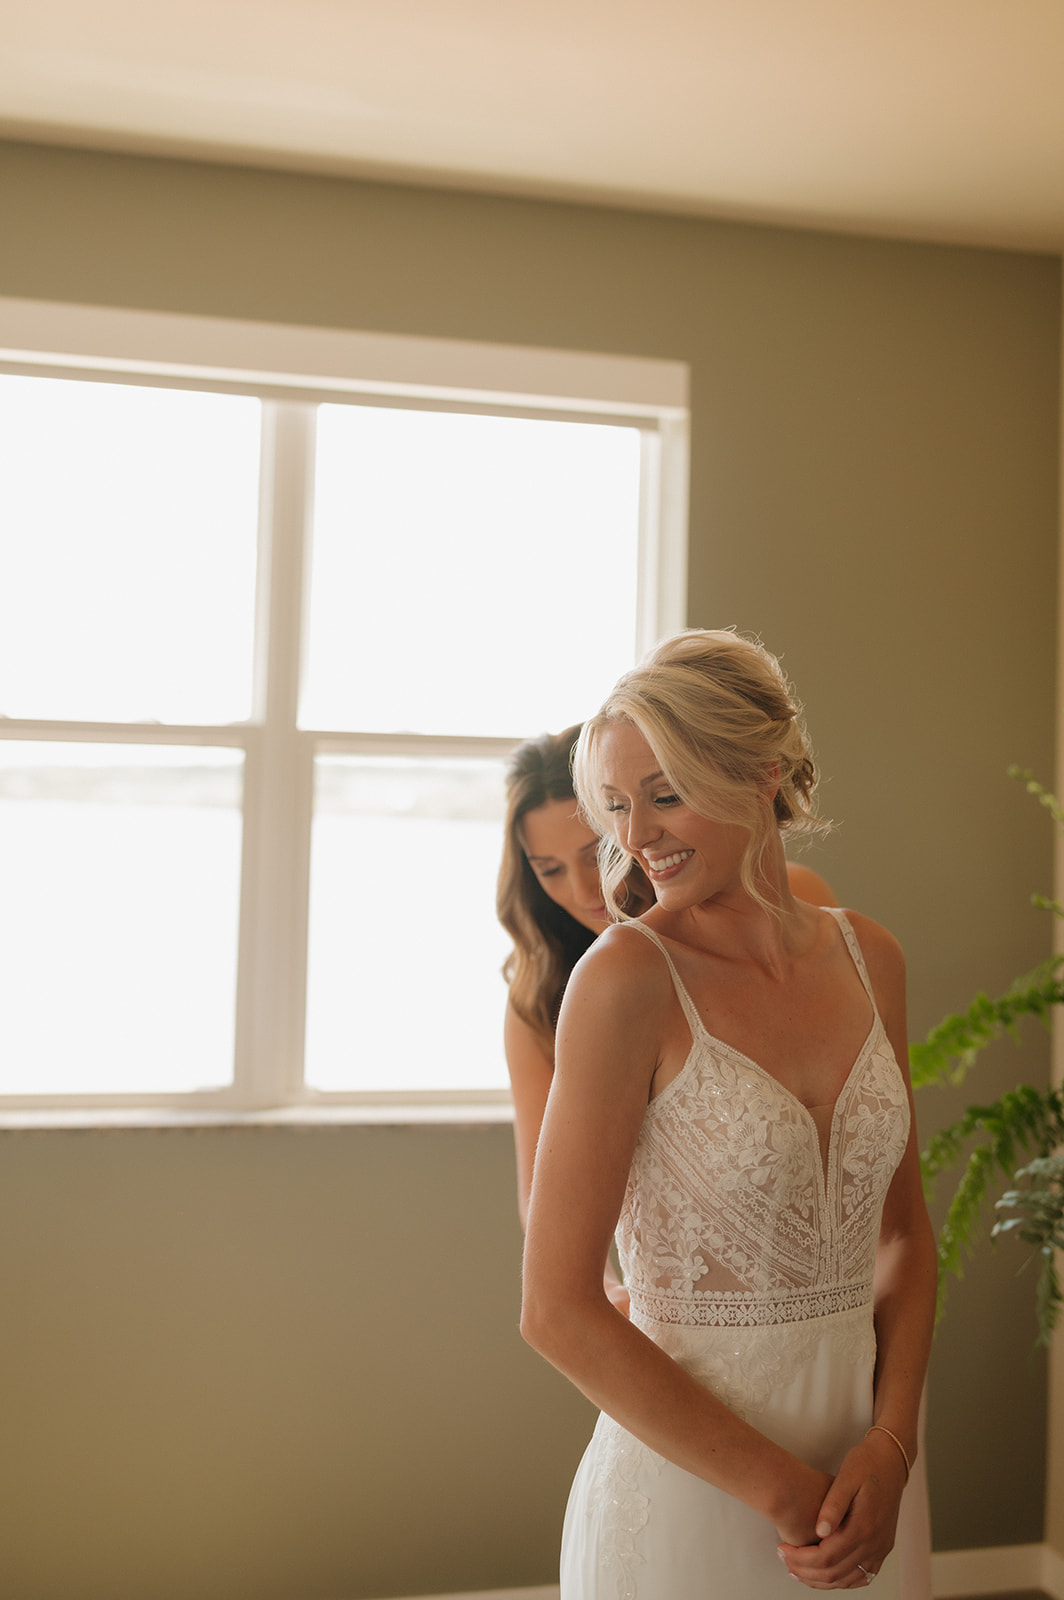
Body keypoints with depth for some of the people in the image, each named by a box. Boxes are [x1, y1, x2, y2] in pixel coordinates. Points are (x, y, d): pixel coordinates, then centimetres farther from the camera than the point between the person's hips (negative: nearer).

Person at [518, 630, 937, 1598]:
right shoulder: (630, 975, -16)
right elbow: (558, 1311, -16)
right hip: (687, 1489, -4)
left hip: (860, 1465, 5)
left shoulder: (869, 958, -1)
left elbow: (904, 1229, 7)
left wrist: (891, 1447, -7)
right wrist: (784, 1492, -13)